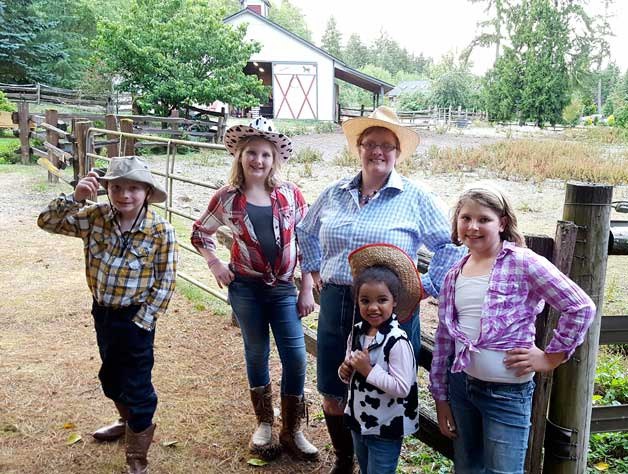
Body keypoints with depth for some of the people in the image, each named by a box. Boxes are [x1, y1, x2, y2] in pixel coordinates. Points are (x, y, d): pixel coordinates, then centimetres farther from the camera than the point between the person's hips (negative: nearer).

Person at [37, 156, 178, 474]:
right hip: (102, 312, 6)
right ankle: (128, 421, 52)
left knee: (137, 386, 4)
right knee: (110, 375, 25)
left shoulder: (161, 231, -18)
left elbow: (165, 282, -13)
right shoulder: (96, 217, -6)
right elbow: (48, 222, -9)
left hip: (135, 318, -5)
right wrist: (75, 198, -25)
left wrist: (142, 321, -14)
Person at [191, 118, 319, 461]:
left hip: (284, 287, 0)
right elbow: (199, 233, 10)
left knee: (296, 357, -2)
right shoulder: (227, 198, -5)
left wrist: (307, 290, -1)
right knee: (257, 354, 12)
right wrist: (215, 265, -4)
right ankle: (264, 424, 32)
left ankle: (291, 431, 17)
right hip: (246, 287, 0)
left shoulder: (290, 194, -5)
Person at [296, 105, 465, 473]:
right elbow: (306, 232, 23)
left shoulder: (414, 198, -5)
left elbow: (451, 243, -4)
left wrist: (428, 286, -8)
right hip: (336, 305, 4)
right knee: (332, 396, 13)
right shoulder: (334, 194, 7)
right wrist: (315, 270, 15)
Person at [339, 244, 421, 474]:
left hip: (386, 429, -7)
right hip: (358, 421, 7)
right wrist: (345, 371, -11)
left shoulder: (397, 341, -24)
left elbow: (403, 388, -27)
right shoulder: (356, 333, -2)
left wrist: (369, 370, -27)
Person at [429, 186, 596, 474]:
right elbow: (443, 339, 9)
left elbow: (581, 308, -12)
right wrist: (440, 398, 10)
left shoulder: (522, 262, -12)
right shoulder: (454, 275, 5)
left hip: (508, 393, -5)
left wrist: (551, 358, -8)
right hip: (460, 385, 6)